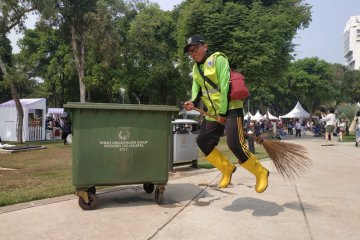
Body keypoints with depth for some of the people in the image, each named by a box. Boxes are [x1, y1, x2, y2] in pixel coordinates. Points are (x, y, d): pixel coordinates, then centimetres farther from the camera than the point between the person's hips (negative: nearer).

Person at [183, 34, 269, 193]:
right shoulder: (196, 67, 13)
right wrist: (193, 102, -16)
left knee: (235, 144, -16)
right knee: (203, 141, 7)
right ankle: (227, 169, 22)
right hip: (213, 112, 9)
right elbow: (196, 87, 7)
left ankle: (260, 173, 5)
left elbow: (225, 86, -18)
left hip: (230, 108, -8)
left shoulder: (218, 59, -11)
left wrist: (222, 113, -19)